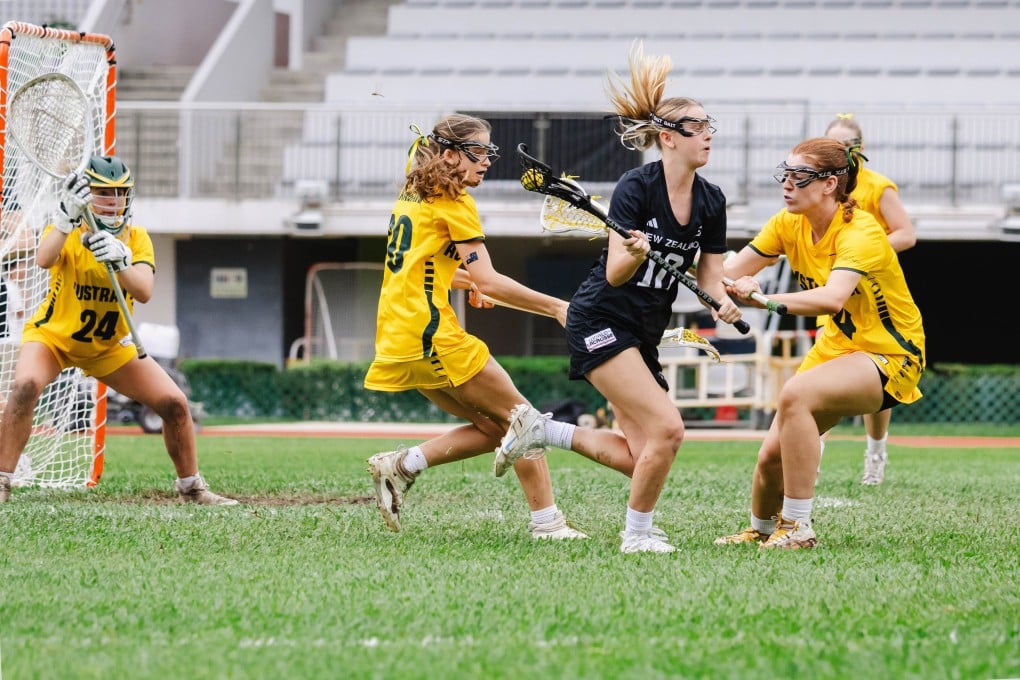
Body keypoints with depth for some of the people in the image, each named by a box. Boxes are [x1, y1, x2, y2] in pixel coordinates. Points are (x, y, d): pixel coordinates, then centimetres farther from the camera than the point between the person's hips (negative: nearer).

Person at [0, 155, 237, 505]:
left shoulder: (137, 239, -8)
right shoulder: (66, 230, -16)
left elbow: (144, 292, -26)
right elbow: (43, 260, -41)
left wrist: (120, 261, -45)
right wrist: (67, 218, -56)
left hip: (109, 347, 3)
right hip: (53, 336, -3)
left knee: (174, 403, -6)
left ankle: (191, 487, 15)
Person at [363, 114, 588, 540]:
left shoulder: (412, 197, 17)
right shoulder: (454, 202, -8)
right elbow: (489, 282, -14)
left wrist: (460, 279, 28)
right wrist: (556, 308, -9)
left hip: (398, 340, 8)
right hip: (433, 334, -8)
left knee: (496, 429, 12)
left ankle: (399, 466, 3)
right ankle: (547, 523, -2)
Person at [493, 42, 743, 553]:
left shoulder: (711, 202, 3)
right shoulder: (636, 187, -17)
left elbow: (710, 275, 8)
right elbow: (615, 273, -19)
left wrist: (723, 302, -13)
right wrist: (635, 252, -40)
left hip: (644, 334, 8)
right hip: (601, 323, -8)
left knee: (638, 457, 5)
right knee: (666, 429, -20)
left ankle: (541, 431, 23)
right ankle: (638, 532, -1)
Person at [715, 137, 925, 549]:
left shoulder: (860, 233, -26)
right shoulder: (789, 224, -4)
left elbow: (832, 297, -43)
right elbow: (729, 272, -5)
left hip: (891, 356, -7)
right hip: (836, 346, 7)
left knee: (796, 394, -33)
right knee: (772, 454, -2)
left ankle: (797, 528, -25)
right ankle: (760, 530, 31)